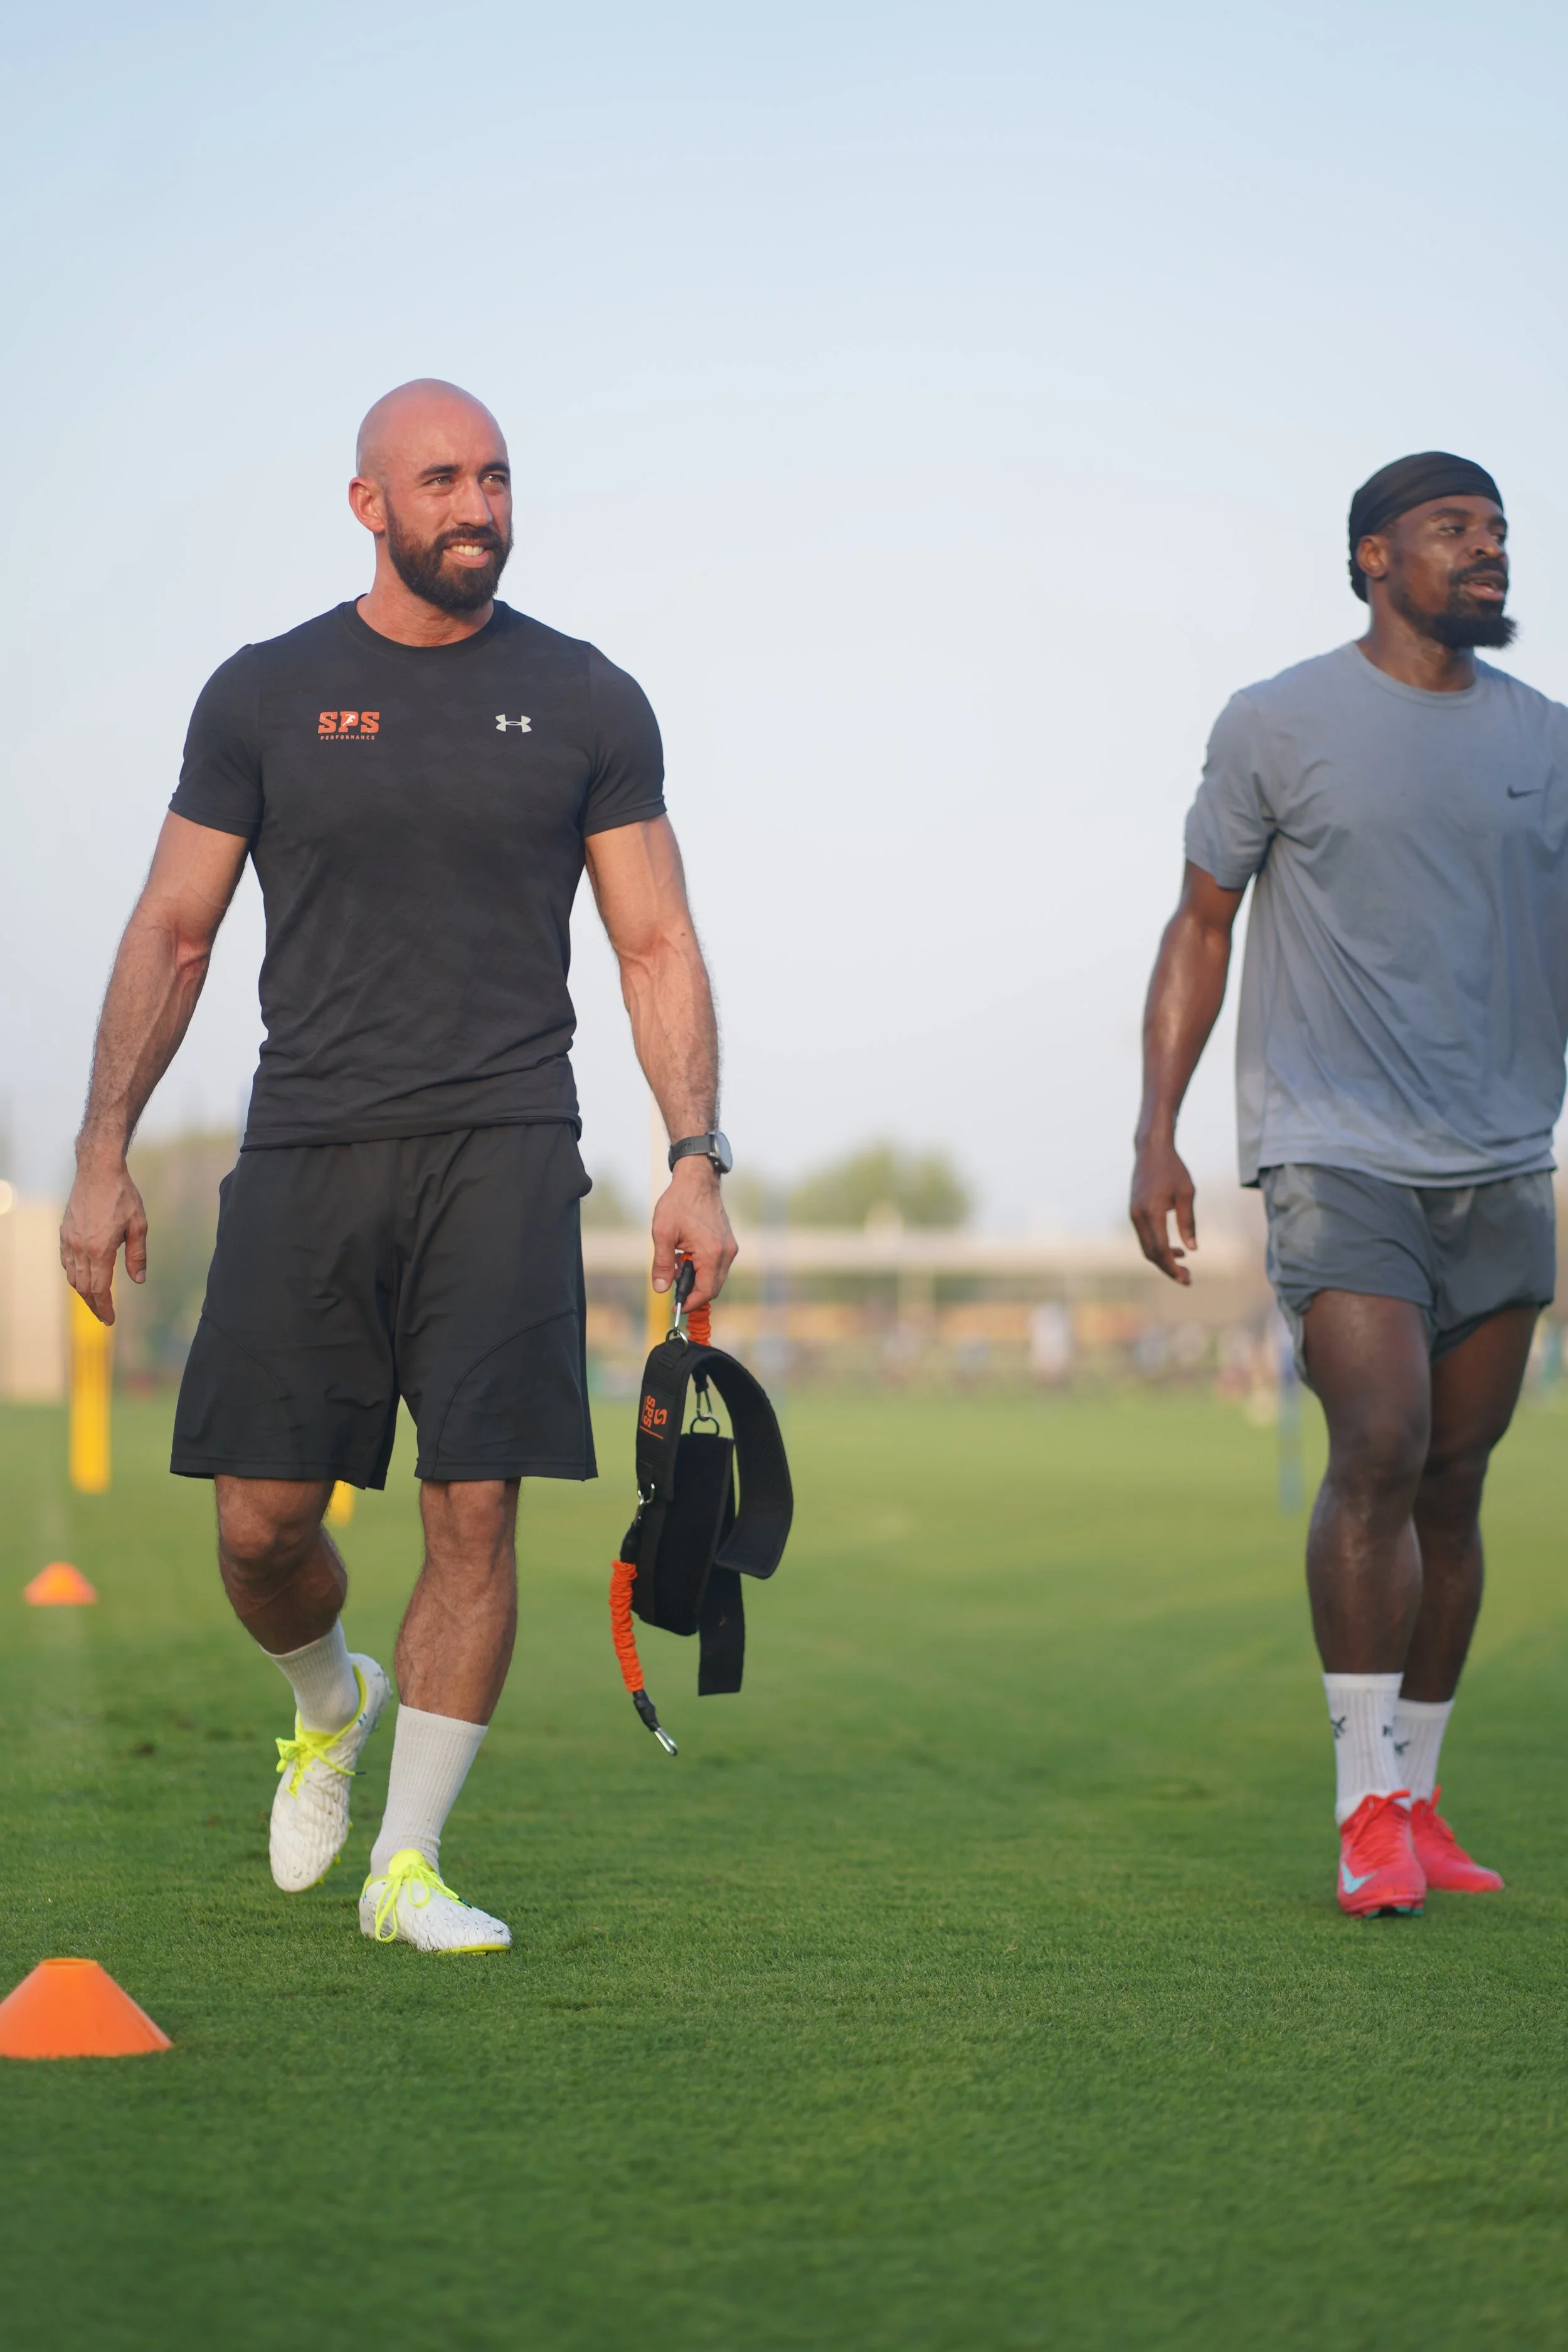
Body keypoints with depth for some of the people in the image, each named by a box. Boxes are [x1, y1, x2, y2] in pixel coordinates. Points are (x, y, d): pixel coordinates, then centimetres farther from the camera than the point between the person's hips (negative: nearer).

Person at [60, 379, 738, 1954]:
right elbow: (172, 936, 9)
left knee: (473, 1511, -8)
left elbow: (657, 948, 8)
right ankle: (328, 1705, 33)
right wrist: (101, 1156, 2)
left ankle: (407, 1865, 4)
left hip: (502, 1148, -1)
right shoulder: (266, 695, 7)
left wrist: (696, 1159, -3)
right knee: (262, 1524, -1)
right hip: (307, 1146, 1)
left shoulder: (584, 702, 7)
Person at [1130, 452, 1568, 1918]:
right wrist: (1156, 1134, -2)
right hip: (1338, 1156, -4)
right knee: (1380, 1453, -17)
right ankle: (1367, 1808, -10)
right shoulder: (1278, 726, 2)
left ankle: (1415, 1799, 15)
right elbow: (1201, 928, 6)